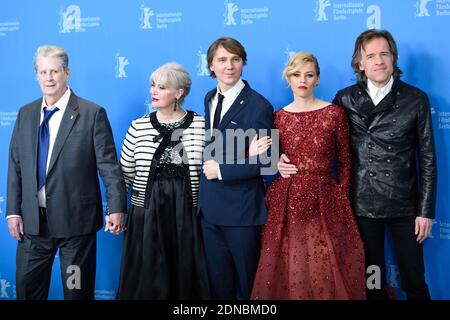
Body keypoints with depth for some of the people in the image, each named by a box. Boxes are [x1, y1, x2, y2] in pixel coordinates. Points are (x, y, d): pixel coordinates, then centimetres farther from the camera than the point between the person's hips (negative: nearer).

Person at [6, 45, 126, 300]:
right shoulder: (26, 114, 9)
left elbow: (109, 164, -9)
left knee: (77, 291, 8)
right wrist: (13, 211, 4)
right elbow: (15, 166, 10)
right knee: (27, 288, 12)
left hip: (76, 219, -4)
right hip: (32, 221, 4)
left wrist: (116, 208, -17)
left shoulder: (92, 113, -6)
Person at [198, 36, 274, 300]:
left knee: (248, 283, 9)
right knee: (218, 282, 17)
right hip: (210, 208, 6)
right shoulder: (210, 99, 9)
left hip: (242, 209, -6)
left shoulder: (258, 106, -13)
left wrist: (222, 171, -15)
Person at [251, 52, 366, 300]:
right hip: (285, 202, 2)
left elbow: (344, 162, 4)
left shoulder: (334, 114, -1)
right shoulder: (278, 116, 6)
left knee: (324, 271, 5)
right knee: (288, 271, 9)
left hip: (324, 201, -2)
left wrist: (341, 199, 0)